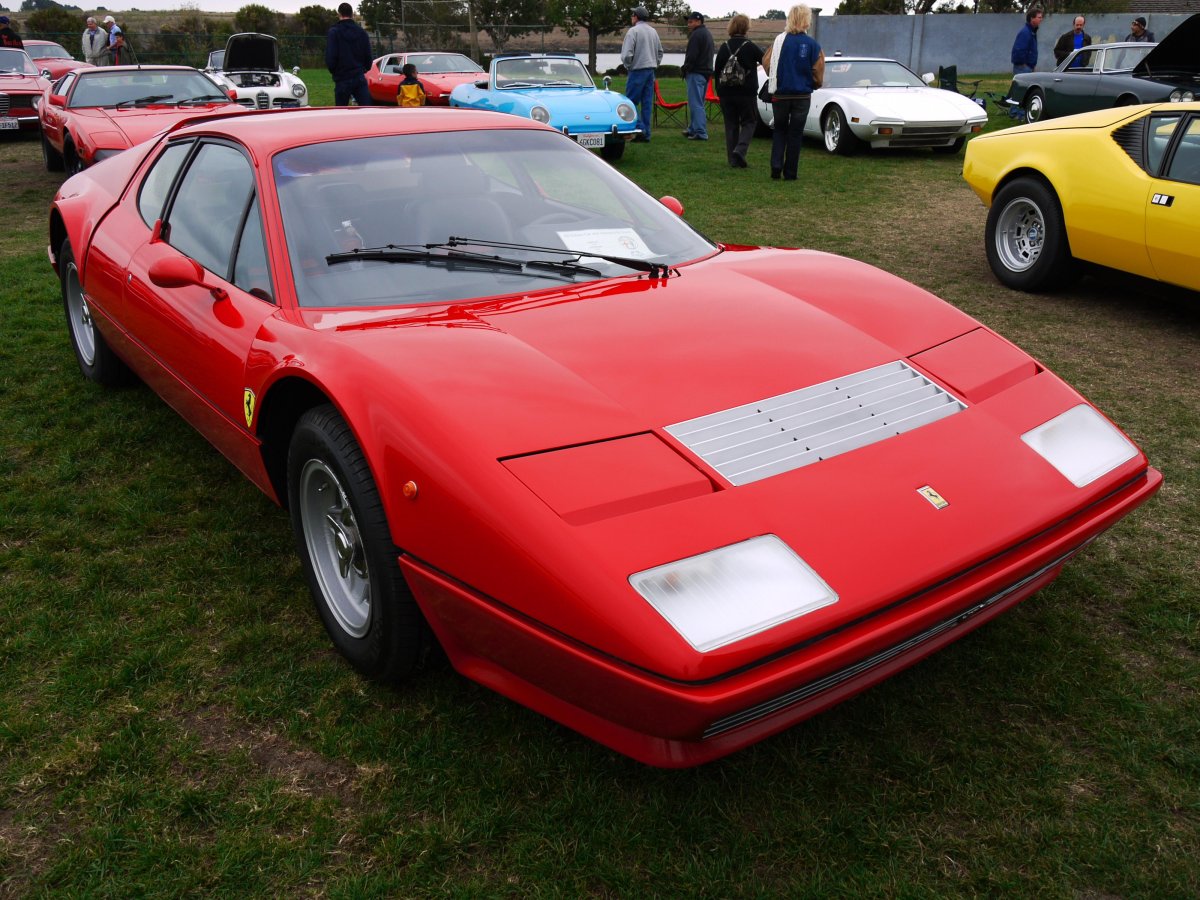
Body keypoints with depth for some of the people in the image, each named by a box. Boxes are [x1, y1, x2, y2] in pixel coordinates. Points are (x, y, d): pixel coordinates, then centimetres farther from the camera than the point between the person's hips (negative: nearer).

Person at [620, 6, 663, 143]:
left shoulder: (633, 31, -10)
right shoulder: (653, 31, 11)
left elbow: (627, 54, -16)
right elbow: (660, 52, 17)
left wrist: (628, 65, 1)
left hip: (637, 70, -7)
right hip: (651, 70, 7)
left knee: (631, 101, -1)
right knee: (647, 103, 7)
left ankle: (640, 129, -12)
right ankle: (646, 134, 8)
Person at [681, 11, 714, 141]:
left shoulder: (696, 34, -13)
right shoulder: (708, 33, 19)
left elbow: (691, 56, -19)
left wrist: (685, 69, -5)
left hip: (696, 73, -10)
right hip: (706, 72, 10)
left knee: (696, 103, -10)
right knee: (697, 103, 17)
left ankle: (701, 132, -15)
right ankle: (693, 129, 23)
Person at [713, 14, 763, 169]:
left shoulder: (724, 47, 3)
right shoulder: (751, 47, -8)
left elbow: (717, 71, 8)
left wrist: (719, 92, 14)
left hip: (726, 93, 3)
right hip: (746, 93, -3)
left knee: (731, 125, 9)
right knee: (749, 122, 9)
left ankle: (733, 159, 7)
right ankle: (740, 150, -14)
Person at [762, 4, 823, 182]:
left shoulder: (779, 40, -6)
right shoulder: (813, 45, -7)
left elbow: (766, 62, -6)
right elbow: (818, 74, -6)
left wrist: (777, 79, 12)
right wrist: (815, 85, 17)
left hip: (780, 94, 1)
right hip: (802, 96, -1)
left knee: (780, 130, 16)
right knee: (795, 134, 9)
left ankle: (776, 166, -1)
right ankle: (790, 173, 10)